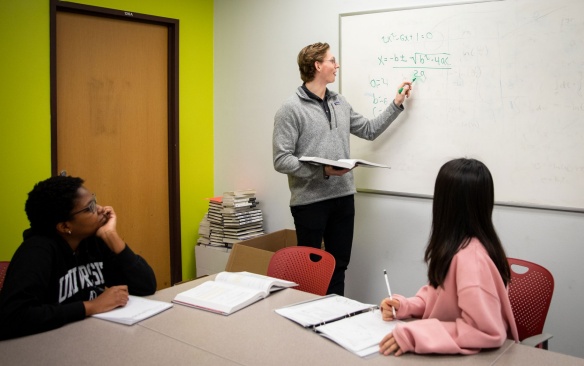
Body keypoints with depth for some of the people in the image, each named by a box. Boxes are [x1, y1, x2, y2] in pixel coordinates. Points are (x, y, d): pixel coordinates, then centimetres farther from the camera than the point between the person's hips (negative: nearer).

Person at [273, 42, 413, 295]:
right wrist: (323, 171, -22)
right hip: (310, 201, -6)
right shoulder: (291, 109, -10)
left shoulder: (340, 103, 11)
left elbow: (369, 130, 22)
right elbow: (281, 160, -15)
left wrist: (396, 103, 18)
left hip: (343, 198, 6)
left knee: (339, 267, 14)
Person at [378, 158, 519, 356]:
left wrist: (414, 336, -29)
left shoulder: (470, 256, -26)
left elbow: (487, 331, -27)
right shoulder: (457, 245, -1)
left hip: (463, 355, -7)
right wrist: (405, 305, -4)